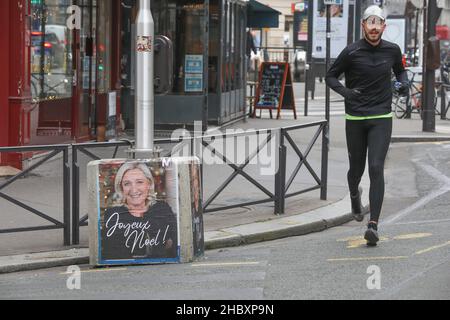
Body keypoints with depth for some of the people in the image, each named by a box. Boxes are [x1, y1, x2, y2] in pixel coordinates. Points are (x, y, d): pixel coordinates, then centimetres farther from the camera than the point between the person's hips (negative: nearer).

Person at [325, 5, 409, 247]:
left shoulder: (392, 50, 1)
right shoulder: (351, 52, -6)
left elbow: (400, 70, 21)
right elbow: (331, 76, 3)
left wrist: (404, 82, -2)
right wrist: (344, 91, -16)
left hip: (381, 118, 0)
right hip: (355, 119, 0)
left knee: (376, 168, -14)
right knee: (356, 168, 12)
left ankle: (373, 225, -17)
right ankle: (354, 195, 49)